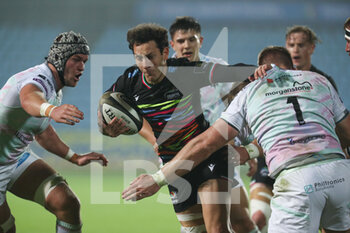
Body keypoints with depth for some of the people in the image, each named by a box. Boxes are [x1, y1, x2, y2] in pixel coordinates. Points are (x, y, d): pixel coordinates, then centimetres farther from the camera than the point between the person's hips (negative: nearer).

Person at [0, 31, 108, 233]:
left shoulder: (55, 91, 4)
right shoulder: (39, 78, -27)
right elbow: (28, 99, -54)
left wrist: (75, 158, 19)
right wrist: (52, 110, -75)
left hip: (18, 158, 8)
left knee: (68, 204, -7)